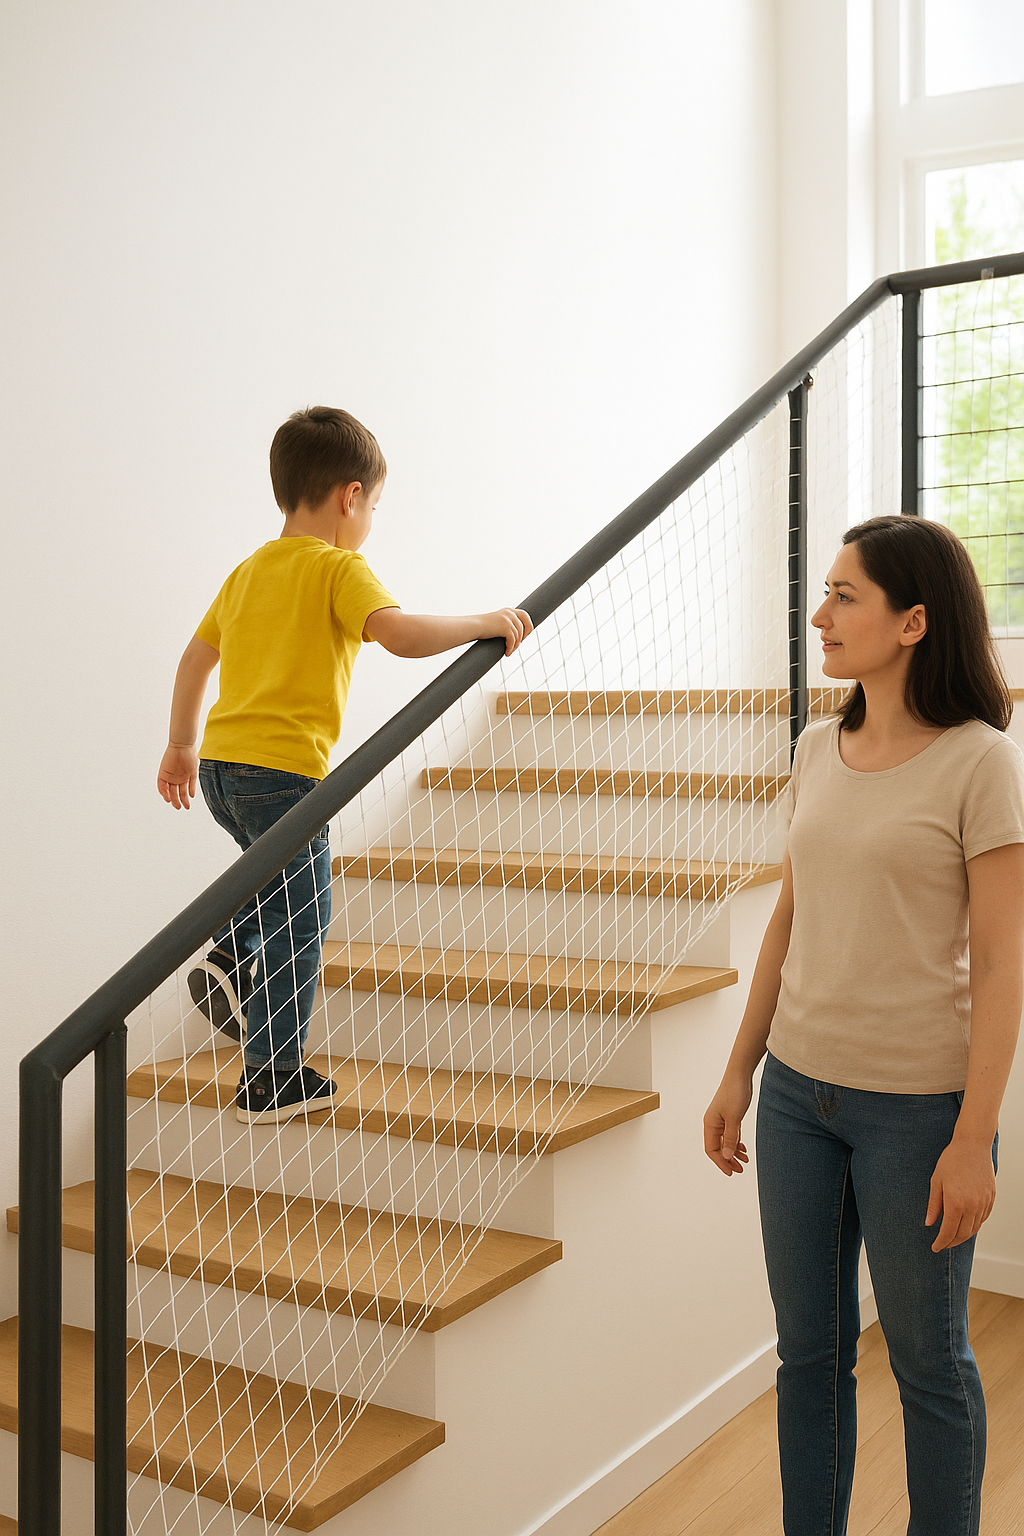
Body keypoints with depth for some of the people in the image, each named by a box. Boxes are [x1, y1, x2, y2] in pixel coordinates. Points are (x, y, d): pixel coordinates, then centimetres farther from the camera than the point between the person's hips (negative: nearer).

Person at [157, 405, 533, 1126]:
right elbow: (404, 634, -25)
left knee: (283, 878, 31)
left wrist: (181, 746, 34)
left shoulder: (248, 570, 16)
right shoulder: (339, 568, -7)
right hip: (282, 769, -8)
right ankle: (273, 1079, 11)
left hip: (221, 765, 8)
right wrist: (488, 622, -12)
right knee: (301, 921, 5)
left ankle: (230, 957, 12)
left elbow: (195, 658, 24)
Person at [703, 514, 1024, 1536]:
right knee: (808, 1353, 17)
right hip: (798, 1089, 6)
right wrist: (739, 1072, 12)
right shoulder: (818, 751, 5)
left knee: (928, 1365, 12)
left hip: (916, 1105, -5)